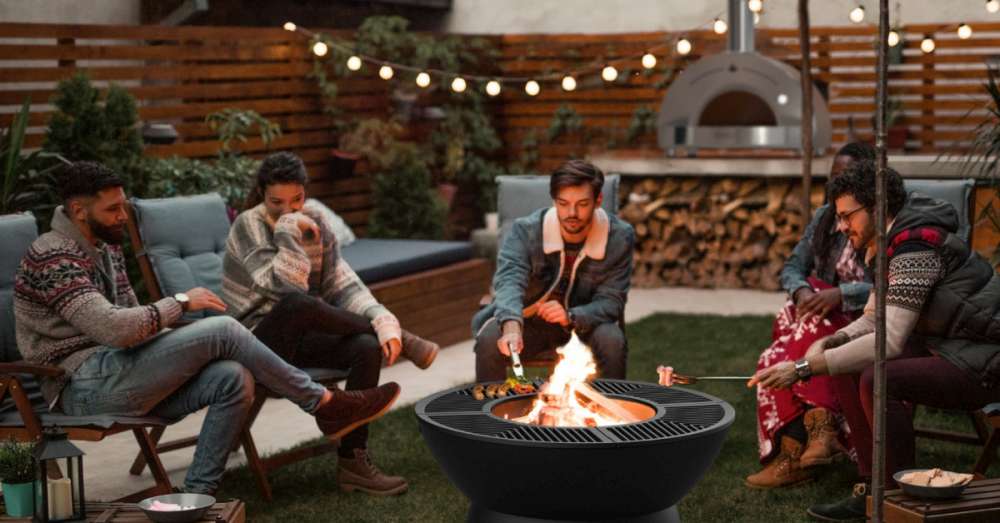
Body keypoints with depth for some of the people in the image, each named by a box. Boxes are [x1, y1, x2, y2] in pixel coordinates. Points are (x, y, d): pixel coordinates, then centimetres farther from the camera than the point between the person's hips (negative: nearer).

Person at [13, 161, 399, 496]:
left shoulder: (105, 248, 17)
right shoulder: (53, 258, -14)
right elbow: (113, 329, -26)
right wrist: (180, 302, -14)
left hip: (121, 382, 9)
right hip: (86, 385, -9)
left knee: (233, 379, -14)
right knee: (222, 331, -19)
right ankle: (324, 405, -6)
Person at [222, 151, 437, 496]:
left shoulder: (315, 220, 5)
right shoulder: (249, 226, -12)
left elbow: (341, 284, -2)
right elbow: (286, 287, -25)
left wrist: (383, 319, -18)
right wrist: (289, 231, -24)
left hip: (299, 338, 6)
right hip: (259, 341, -5)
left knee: (368, 348, -24)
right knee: (298, 304, -38)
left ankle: (353, 461, -16)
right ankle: (401, 340, -18)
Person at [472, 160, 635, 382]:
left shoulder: (620, 237, -13)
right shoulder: (526, 230, -16)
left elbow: (611, 300, -13)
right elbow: (509, 278, -31)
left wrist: (570, 317, -34)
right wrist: (511, 325, -53)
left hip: (584, 323, 0)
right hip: (528, 322, 0)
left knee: (612, 340, -31)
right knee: (489, 339, -29)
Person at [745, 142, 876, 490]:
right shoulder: (823, 218, 15)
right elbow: (792, 268, 13)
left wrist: (841, 294, -29)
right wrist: (802, 292, -12)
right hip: (820, 320, 5)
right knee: (774, 360, -27)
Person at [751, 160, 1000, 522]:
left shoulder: (916, 248, -23)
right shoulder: (889, 245, 8)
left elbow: (889, 340, -30)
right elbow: (873, 320, 14)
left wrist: (803, 368, -30)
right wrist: (829, 342, -7)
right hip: (945, 349, 10)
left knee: (879, 380, -29)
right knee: (847, 365, 2)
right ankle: (872, 489, 5)